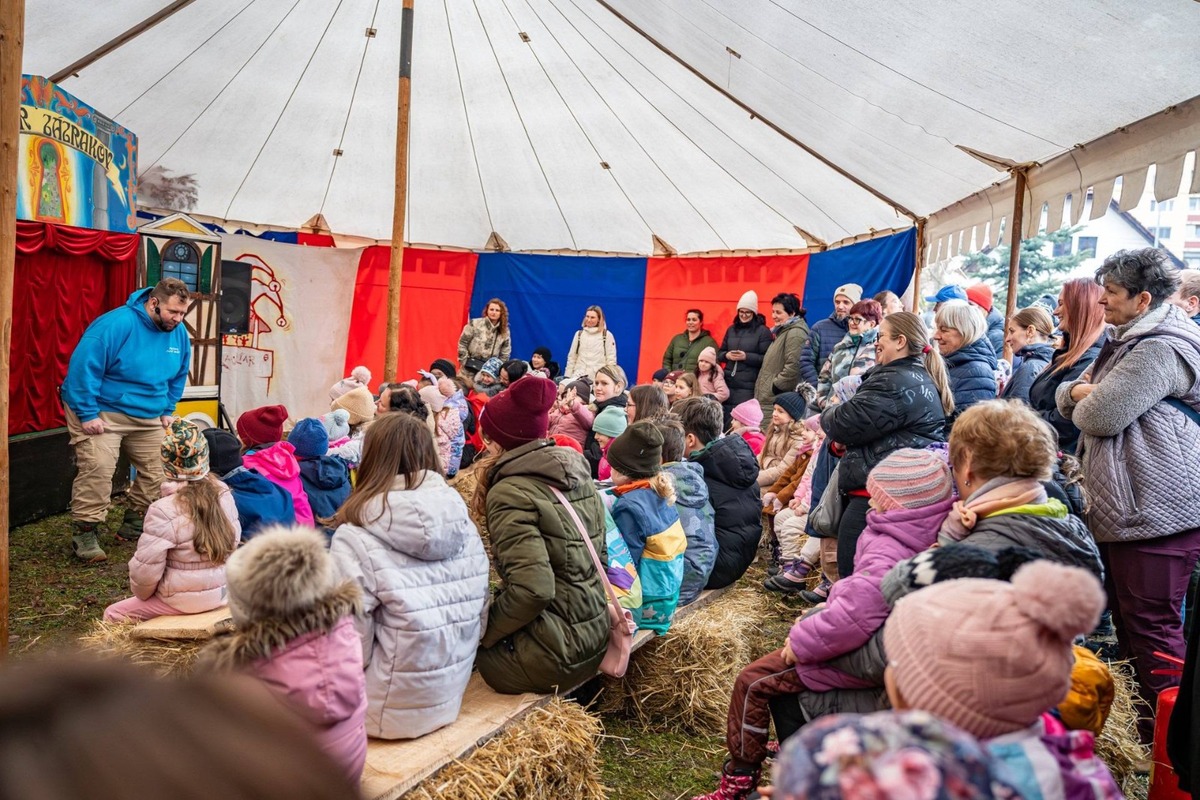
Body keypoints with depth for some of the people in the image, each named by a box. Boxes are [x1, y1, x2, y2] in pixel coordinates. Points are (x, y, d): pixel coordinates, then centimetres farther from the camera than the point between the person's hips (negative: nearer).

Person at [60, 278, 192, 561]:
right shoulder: (117, 324, -22)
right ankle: (84, 534, -5)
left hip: (148, 416, 7)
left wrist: (167, 411, 7)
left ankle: (134, 525, 23)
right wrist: (87, 414, -24)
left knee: (157, 472, 7)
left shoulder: (179, 333, -1)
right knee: (96, 470, -17)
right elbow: (83, 367, -24)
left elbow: (178, 376, 13)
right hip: (102, 411, -7)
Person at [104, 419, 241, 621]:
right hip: (223, 591, 6)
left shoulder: (163, 510, -23)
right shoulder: (224, 495, -6)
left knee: (113, 614, 13)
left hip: (183, 601, -6)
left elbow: (145, 569, -17)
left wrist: (141, 594, 4)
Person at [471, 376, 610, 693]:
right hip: (595, 635, 7)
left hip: (552, 653, -7)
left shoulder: (510, 492, -18)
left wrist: (481, 633, -11)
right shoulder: (578, 471, 4)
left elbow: (532, 590, -27)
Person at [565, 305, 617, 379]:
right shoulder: (579, 334, 13)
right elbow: (571, 357, 15)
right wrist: (567, 376, 11)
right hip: (578, 377, 3)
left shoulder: (607, 335, 3)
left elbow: (611, 359, 1)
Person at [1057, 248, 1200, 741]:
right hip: (1124, 509, 11)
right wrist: (1081, 390, -5)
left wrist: (1086, 400, 0)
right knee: (1126, 619, 18)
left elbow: (1098, 416, -22)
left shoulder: (1160, 348, -16)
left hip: (1156, 510, -11)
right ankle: (1135, 720, 31)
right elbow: (1067, 398, 18)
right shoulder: (1128, 342, 18)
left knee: (1152, 626, -4)